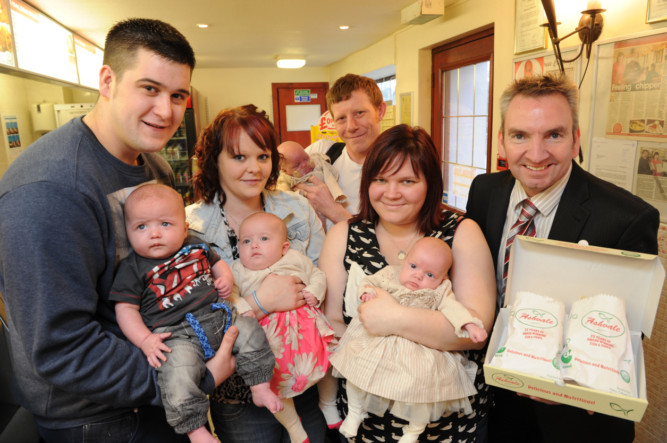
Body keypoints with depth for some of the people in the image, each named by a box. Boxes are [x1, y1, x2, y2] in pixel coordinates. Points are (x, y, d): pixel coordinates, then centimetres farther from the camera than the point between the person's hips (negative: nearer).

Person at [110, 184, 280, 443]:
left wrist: (226, 278, 4)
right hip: (175, 335, -4)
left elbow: (216, 263, 27)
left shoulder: (195, 246, 10)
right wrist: (145, 340, -15)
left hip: (217, 317, 5)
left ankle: (260, 388, 13)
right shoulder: (132, 268, -3)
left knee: (251, 332, -3)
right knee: (177, 374, -27)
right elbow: (126, 309, -2)